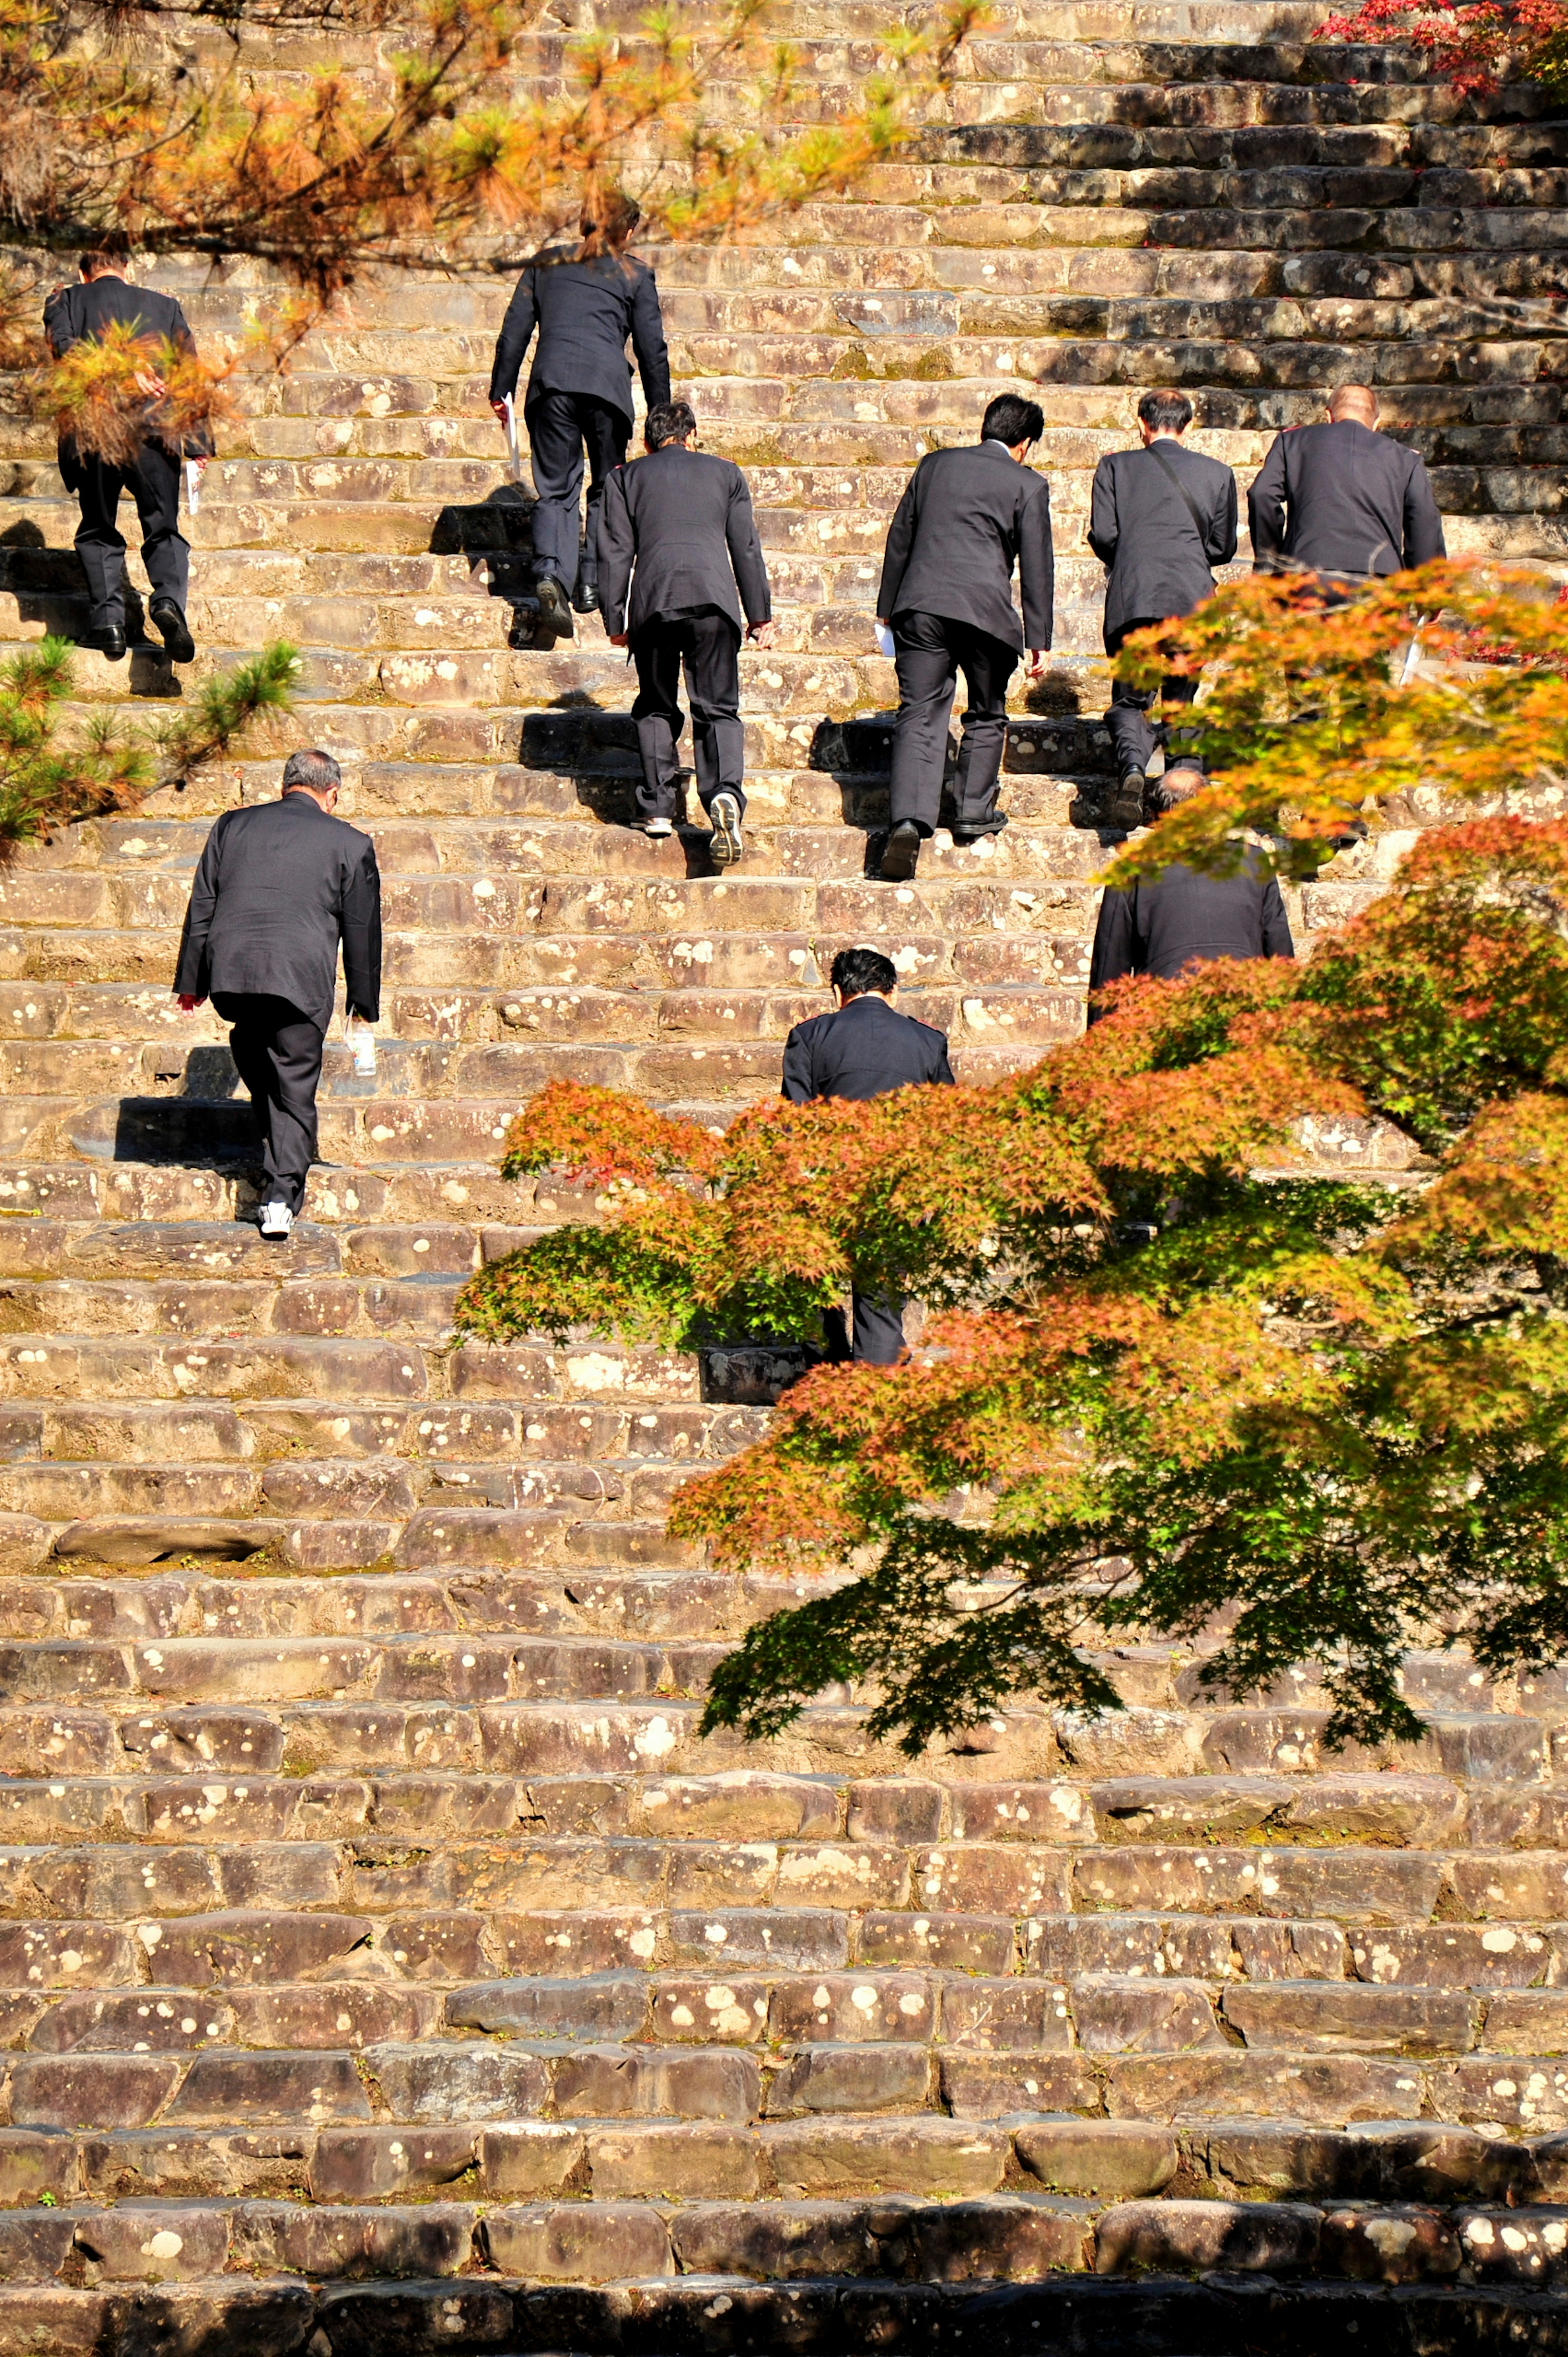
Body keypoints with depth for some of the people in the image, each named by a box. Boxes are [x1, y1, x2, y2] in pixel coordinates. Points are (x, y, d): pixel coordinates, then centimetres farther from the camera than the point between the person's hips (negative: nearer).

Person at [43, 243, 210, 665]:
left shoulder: (67, 300, 14)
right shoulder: (165, 306, 17)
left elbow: (63, 344, -7)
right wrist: (199, 441, 10)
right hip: (155, 432, 1)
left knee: (98, 532, 11)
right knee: (164, 530, 6)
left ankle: (108, 619, -4)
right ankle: (169, 599, -20)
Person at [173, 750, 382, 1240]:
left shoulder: (233, 825, 15)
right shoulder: (350, 844, 8)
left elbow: (201, 906, 15)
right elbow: (362, 929, 11)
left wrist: (191, 980, 20)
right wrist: (364, 1005, 19)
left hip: (229, 973, 2)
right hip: (302, 978, -2)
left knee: (251, 1040, 31)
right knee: (296, 1086, 4)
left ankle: (277, 1138, 36)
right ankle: (281, 1198, -3)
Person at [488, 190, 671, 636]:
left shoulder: (546, 264, 20)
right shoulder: (635, 274, 14)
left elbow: (514, 331, 16)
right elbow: (652, 349, 12)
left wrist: (501, 390, 21)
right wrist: (660, 415, 17)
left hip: (552, 382, 1)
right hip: (607, 383, -1)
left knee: (556, 488, 2)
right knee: (607, 488, 14)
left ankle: (552, 573, -21)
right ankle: (592, 583, 7)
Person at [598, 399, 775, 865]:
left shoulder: (628, 477, 19)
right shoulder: (725, 472, 20)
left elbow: (617, 552, 12)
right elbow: (746, 547, 16)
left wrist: (616, 620, 13)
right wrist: (759, 614, 18)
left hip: (654, 600, 0)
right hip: (713, 598, 0)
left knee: (656, 709, 15)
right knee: (717, 709, 1)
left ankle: (658, 807, 6)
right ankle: (725, 794, -23)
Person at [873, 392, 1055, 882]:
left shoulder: (935, 465, 15)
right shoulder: (1027, 485, 4)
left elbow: (899, 538, 16)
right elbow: (1036, 566, 2)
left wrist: (887, 608, 22)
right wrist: (1039, 640, 4)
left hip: (921, 604, 2)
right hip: (985, 608, -2)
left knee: (920, 714, -2)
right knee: (986, 714, 18)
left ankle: (910, 820, -18)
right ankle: (975, 812, 20)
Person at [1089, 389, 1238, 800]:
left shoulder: (1116, 466, 9)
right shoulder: (1217, 473, 13)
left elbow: (1103, 534, 1)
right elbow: (1223, 547, 13)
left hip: (1132, 600, -1)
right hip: (1193, 600, 1)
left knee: (1132, 698, 7)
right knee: (1180, 696, 15)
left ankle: (1132, 761, -21)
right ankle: (1186, 760, -11)